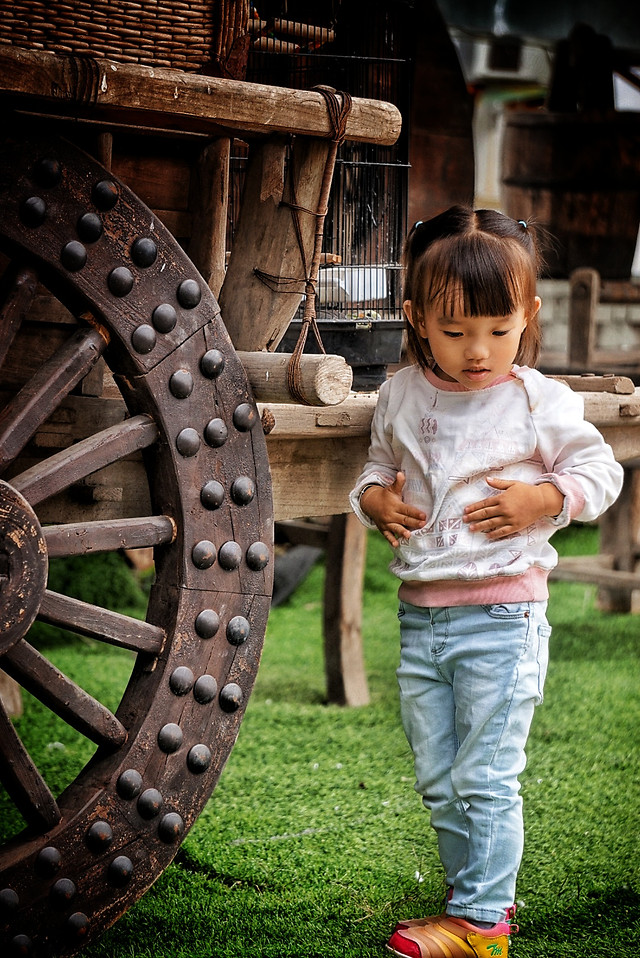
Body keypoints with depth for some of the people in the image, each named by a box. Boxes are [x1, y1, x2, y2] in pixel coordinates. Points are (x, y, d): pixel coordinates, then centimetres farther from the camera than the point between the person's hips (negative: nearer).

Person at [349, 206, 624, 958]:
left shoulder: (540, 401, -7)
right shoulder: (400, 397, 4)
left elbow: (600, 471, 1)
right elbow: (378, 466, 20)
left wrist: (542, 501, -15)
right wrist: (375, 500, -2)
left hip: (502, 618, -5)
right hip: (419, 616, 5)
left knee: (485, 780, -2)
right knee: (437, 781, 13)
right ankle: (478, 892, 29)